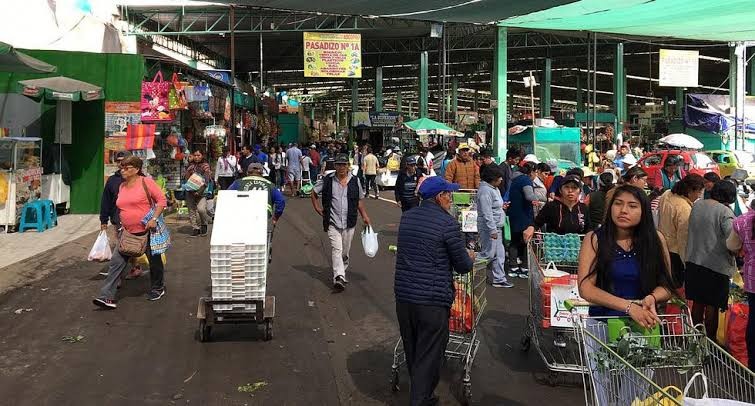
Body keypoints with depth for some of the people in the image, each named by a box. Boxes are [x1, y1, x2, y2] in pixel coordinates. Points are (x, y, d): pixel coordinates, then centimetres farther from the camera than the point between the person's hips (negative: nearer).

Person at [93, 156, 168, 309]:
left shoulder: (146, 182, -11)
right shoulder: (122, 187, 9)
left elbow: (162, 200, -12)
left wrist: (154, 218, -20)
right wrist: (121, 225, 17)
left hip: (147, 229, -5)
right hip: (128, 232, 5)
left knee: (154, 259, 13)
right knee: (116, 262, -6)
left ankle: (158, 288, 36)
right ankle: (107, 297, -8)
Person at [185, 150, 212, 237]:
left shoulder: (205, 166, 1)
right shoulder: (190, 166, 13)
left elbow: (206, 181, -8)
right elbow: (185, 178, 8)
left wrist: (199, 191, -19)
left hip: (201, 191, -4)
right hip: (190, 191, 4)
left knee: (201, 209, -19)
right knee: (192, 210, 2)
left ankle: (204, 224, 6)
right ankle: (195, 228, 13)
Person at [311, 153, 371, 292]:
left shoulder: (355, 181, 5)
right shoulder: (327, 180, 0)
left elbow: (359, 201, 15)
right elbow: (314, 193, 14)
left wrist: (364, 216, 7)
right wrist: (317, 208, 6)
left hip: (349, 223, 3)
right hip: (333, 223, -3)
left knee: (345, 251, 10)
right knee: (336, 249, -16)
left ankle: (341, 273, 29)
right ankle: (339, 277, -25)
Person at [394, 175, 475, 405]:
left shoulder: (406, 217, 8)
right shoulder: (448, 223, -11)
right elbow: (463, 266, -6)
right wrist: (470, 257, 17)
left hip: (403, 295, 7)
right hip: (432, 300, -7)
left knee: (412, 353, 20)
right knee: (429, 356, 4)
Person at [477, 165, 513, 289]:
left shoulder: (494, 189, 14)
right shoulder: (485, 191, -19)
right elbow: (487, 213, -23)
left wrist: (502, 206, 11)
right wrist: (492, 230, -24)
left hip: (497, 227, 11)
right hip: (489, 228, -11)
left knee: (499, 254, 12)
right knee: (488, 254, -4)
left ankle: (499, 279, 19)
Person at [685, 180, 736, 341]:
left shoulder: (697, 205, 1)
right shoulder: (725, 212, -17)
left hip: (694, 261, 6)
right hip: (716, 265, -6)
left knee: (697, 303, 17)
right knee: (712, 306, 6)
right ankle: (710, 339, 16)